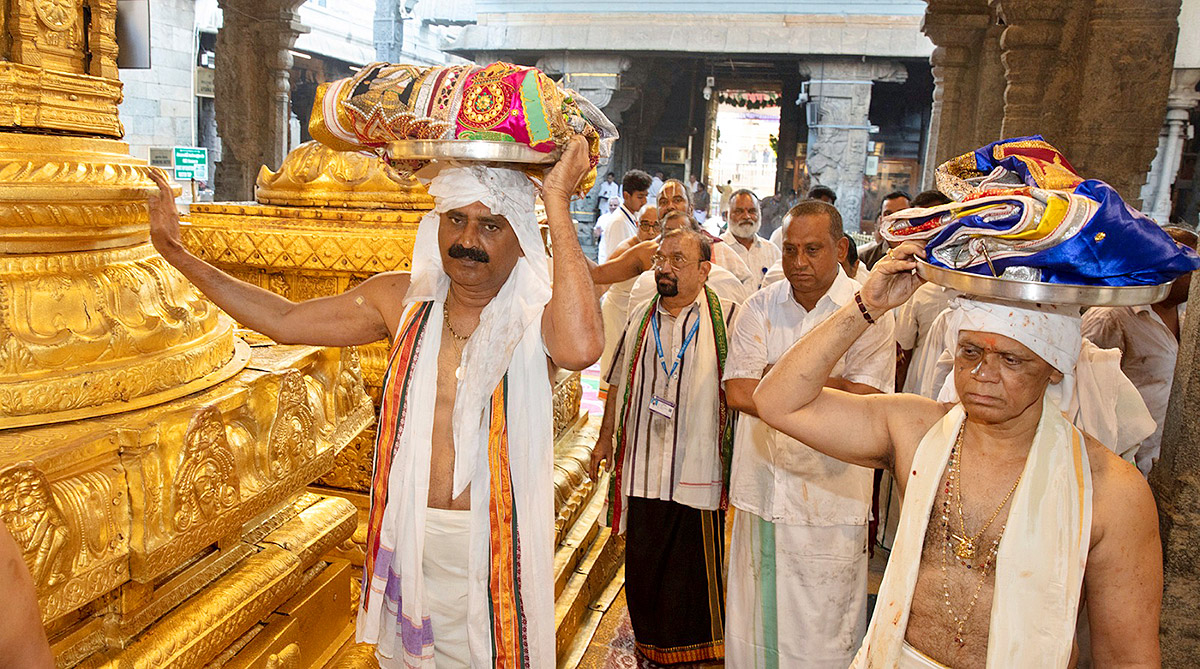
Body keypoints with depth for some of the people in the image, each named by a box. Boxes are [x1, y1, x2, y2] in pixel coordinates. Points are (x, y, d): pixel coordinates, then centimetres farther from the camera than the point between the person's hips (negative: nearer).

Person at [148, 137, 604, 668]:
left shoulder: (537, 312, -13)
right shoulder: (402, 298, 1)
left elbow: (581, 348, -38)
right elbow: (283, 321, 9)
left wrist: (557, 202, -35)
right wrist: (179, 255, 6)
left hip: (492, 552, -4)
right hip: (404, 537, 4)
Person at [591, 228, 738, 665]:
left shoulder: (725, 318, -3)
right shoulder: (640, 317, 9)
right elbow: (618, 383, 17)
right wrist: (606, 436, 16)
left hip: (698, 470, -3)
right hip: (642, 468, 4)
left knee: (697, 570, 5)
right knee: (643, 563, 12)